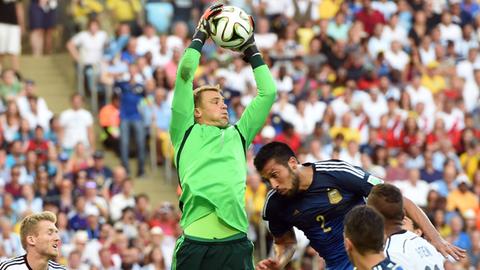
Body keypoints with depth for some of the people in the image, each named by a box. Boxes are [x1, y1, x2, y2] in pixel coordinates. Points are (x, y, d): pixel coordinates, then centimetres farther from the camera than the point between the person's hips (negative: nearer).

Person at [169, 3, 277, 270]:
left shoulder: (237, 135, 26)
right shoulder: (186, 132, 16)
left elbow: (267, 93, 28)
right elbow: (184, 75, 10)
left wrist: (251, 50, 31)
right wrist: (201, 32, 19)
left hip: (236, 243, 3)